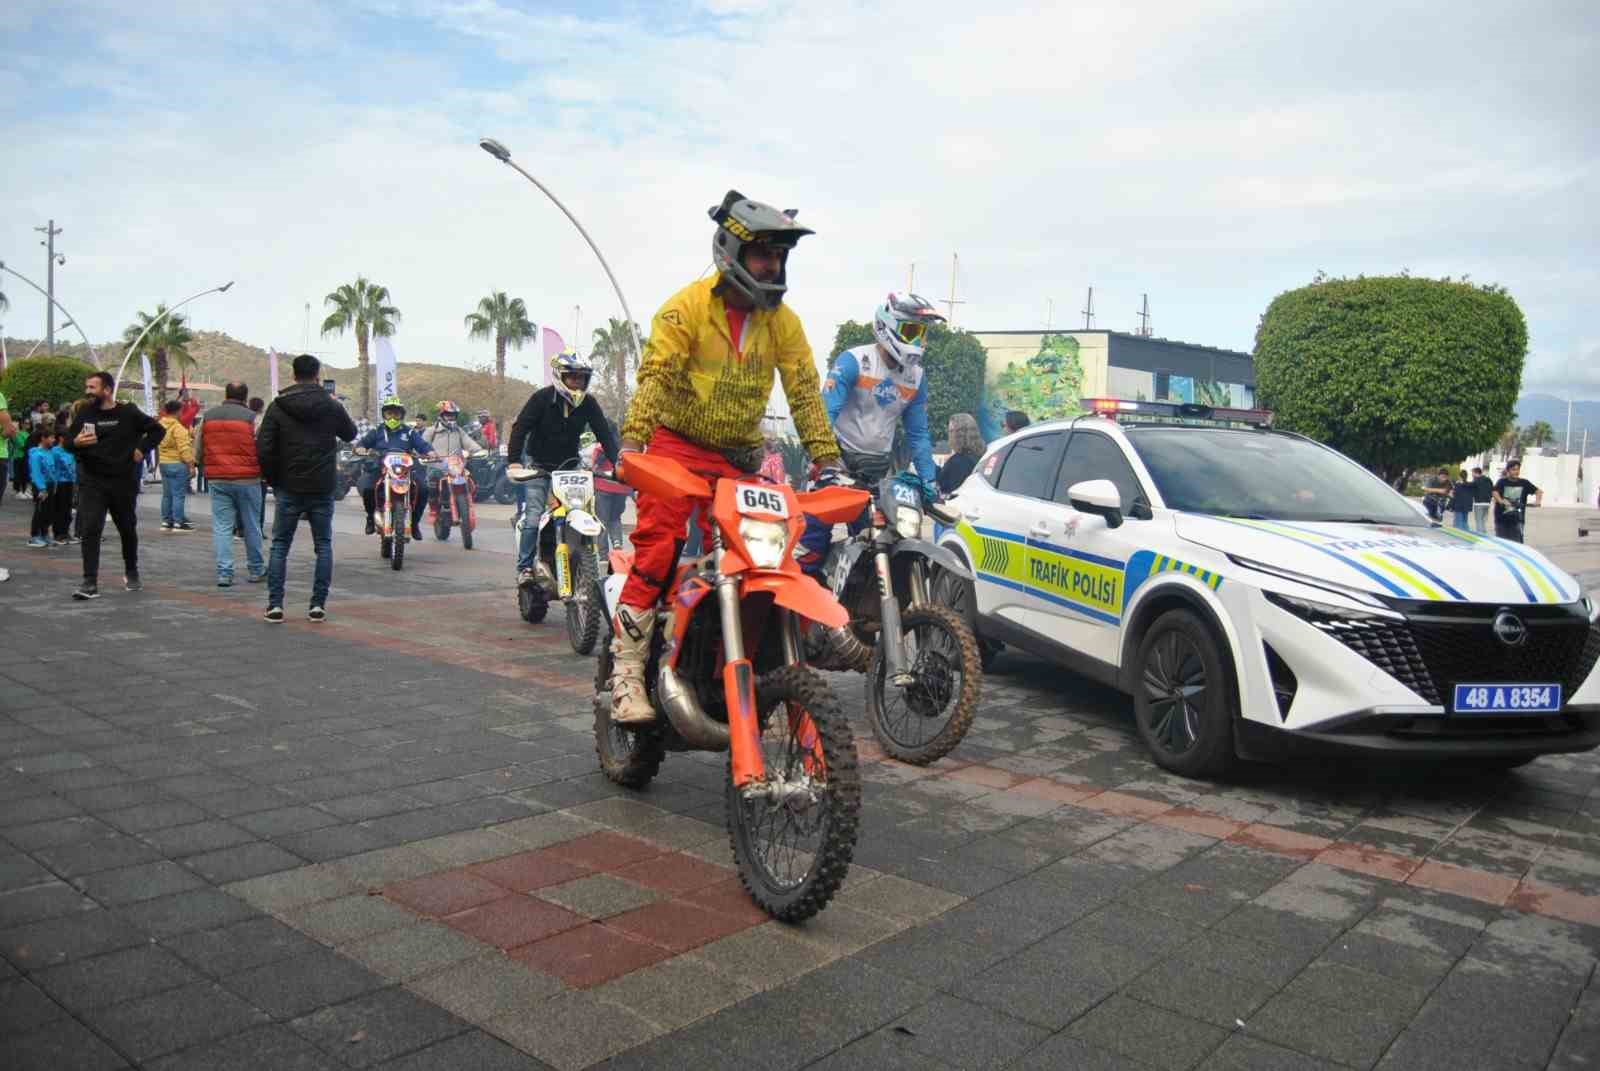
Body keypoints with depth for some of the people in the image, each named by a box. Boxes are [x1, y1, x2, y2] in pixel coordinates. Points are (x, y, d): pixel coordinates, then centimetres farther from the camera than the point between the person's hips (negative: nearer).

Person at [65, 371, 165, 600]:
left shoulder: (128, 413, -4)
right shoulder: (84, 414, 3)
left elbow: (158, 430, 5)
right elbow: (68, 442, 9)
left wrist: (142, 449, -5)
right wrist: (75, 443, -15)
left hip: (124, 482, -1)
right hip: (91, 482, 1)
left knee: (128, 529, 14)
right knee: (90, 529, -11)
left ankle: (131, 573, 35)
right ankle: (90, 583, -11)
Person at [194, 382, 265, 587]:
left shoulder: (208, 416, 6)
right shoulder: (251, 418, -7)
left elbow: (197, 453, 10)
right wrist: (260, 470, 10)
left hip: (217, 480, 3)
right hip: (247, 480, -2)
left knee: (221, 527, 4)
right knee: (252, 526, 10)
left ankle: (224, 572, -1)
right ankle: (256, 570, 20)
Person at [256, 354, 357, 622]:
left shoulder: (277, 407, -4)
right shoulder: (331, 406, -2)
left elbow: (263, 449, -8)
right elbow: (350, 433, 16)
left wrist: (273, 479, 5)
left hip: (288, 488, 0)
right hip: (322, 489, 0)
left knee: (280, 545, 9)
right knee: (323, 545, 9)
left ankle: (275, 604, 5)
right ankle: (318, 604, 6)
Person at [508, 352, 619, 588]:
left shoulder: (588, 403, -1)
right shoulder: (542, 398, -12)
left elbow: (604, 433, -2)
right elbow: (520, 428, -17)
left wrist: (617, 462, -16)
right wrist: (514, 461, -30)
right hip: (538, 466, -3)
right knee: (534, 517, -15)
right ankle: (525, 567, -9)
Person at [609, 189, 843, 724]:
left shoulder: (782, 322, 4)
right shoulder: (685, 307, -9)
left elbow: (805, 392, 1)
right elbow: (655, 376, -18)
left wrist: (827, 458, -8)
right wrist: (632, 442, -31)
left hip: (739, 458, 4)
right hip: (677, 444, -4)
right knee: (658, 545, -19)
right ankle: (627, 670, -14)